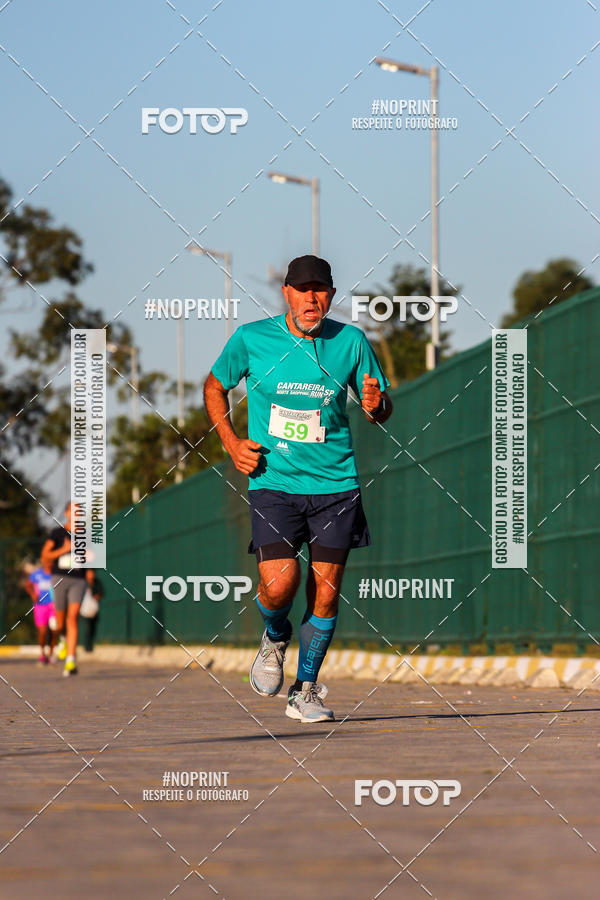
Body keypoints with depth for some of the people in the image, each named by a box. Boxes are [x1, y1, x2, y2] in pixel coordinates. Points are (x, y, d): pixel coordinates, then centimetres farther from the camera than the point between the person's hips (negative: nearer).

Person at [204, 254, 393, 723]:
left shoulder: (351, 341, 0)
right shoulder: (251, 339, -3)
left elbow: (383, 408, 10)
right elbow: (215, 387, 14)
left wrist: (376, 405, -15)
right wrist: (231, 444, 2)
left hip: (335, 485, 2)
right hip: (273, 482, -1)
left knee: (325, 592, 0)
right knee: (278, 584, -17)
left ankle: (305, 691, 18)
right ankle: (275, 639, 19)